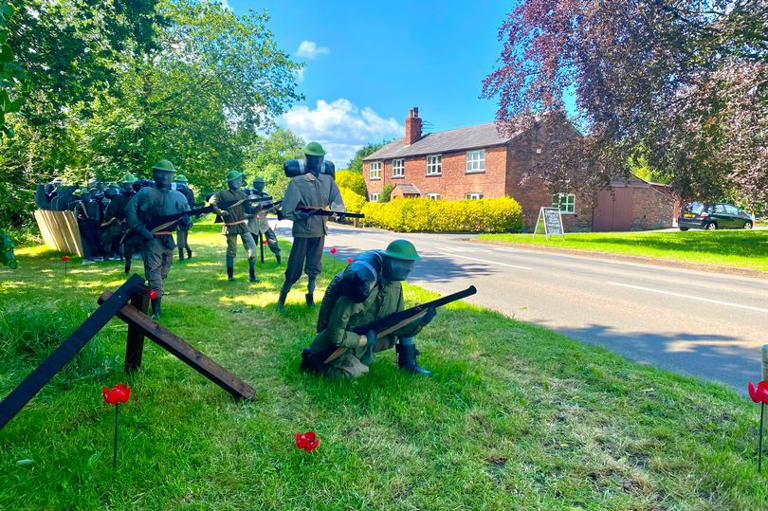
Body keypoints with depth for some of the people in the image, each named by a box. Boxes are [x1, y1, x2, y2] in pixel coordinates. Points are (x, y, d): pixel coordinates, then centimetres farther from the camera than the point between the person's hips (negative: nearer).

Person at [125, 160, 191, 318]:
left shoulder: (179, 197, 9)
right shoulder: (146, 193, -4)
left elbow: (186, 220, 11)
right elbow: (129, 210, -9)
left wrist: (186, 220, -14)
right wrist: (140, 229, -17)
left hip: (169, 240, 5)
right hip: (151, 239, -5)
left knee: (163, 274, 16)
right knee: (154, 273, -9)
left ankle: (156, 305, 32)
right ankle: (156, 310, -11)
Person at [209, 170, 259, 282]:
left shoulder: (242, 194, 7)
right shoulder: (222, 194, -5)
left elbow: (248, 210, 6)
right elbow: (211, 203, -4)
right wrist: (220, 212, -16)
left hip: (243, 225, 3)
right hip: (230, 227, -3)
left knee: (252, 248, -7)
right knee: (231, 251, 8)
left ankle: (252, 275, 2)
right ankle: (230, 276, 22)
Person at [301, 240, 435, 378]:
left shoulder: (395, 286, -9)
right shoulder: (350, 299, -33)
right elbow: (336, 336, -28)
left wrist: (421, 321, -20)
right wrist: (366, 339, -21)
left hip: (365, 338, 6)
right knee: (356, 371, -23)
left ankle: (408, 364, 13)